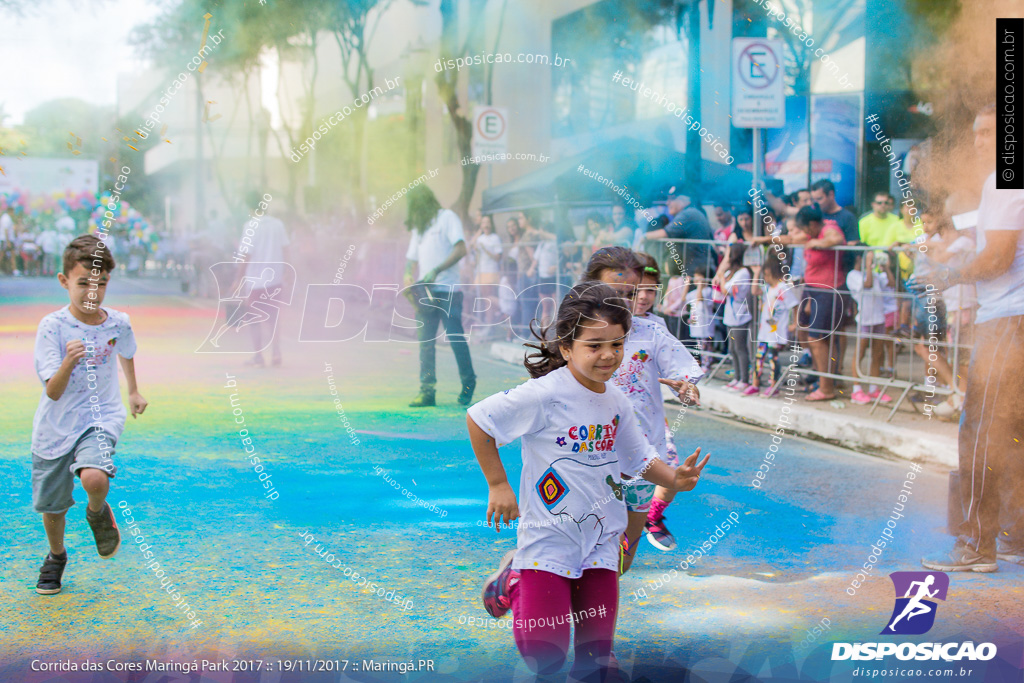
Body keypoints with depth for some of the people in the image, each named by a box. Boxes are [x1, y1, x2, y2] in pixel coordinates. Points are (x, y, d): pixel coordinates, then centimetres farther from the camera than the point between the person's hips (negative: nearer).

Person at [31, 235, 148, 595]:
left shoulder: (118, 323, -7)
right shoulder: (52, 326, -16)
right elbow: (53, 392, -20)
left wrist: (134, 391, 30)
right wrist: (68, 363, -39)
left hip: (101, 417, 0)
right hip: (56, 427, 0)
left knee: (94, 478, -30)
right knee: (52, 505, 13)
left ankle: (98, 513, 6)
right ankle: (56, 556, 45)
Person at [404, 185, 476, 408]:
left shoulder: (447, 217, 0)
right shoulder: (418, 227, 22)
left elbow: (461, 249, -11)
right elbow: (412, 258, 24)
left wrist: (436, 271, -18)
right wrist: (408, 275, 2)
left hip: (447, 291, -6)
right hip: (425, 292, 6)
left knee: (456, 339, -5)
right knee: (425, 343, 1)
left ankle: (468, 385, 10)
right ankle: (427, 391, 2)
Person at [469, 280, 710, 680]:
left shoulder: (617, 404, 2)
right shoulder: (545, 395, -19)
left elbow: (639, 460, 14)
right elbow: (478, 420, -13)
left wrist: (674, 478, -6)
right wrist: (498, 485, -8)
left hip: (601, 540, 5)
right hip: (548, 538, -5)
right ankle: (512, 580, 18)